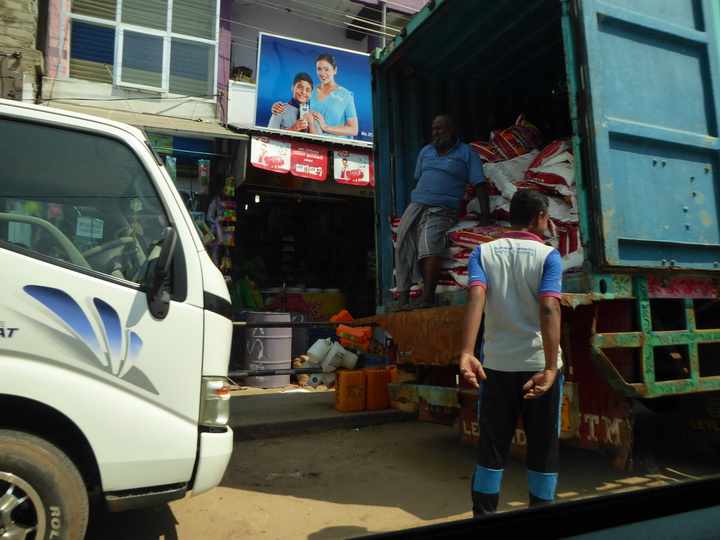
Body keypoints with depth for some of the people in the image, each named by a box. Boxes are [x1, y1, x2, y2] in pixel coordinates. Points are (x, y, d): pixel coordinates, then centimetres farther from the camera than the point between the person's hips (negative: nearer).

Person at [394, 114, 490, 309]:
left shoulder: (467, 153, 8)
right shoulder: (426, 151, 22)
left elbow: (479, 184, 1)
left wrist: (485, 216, -8)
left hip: (442, 210, -5)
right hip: (415, 205, 5)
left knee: (429, 242, -30)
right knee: (404, 247, -12)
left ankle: (428, 295, -29)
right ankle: (403, 298, -13)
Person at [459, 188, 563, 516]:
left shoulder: (483, 253, 1)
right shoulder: (548, 255, -5)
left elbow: (475, 298, -17)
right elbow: (549, 308, -21)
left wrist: (466, 354, -28)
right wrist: (550, 368, -27)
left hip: (496, 364, 2)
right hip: (539, 364, -1)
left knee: (492, 446, 12)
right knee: (543, 447, 14)